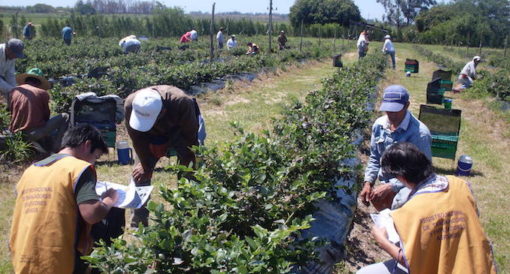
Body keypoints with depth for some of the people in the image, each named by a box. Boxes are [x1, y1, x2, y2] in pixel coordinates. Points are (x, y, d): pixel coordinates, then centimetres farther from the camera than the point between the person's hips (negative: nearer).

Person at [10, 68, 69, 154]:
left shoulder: (14, 91, 6)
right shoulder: (42, 93, -5)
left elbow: (11, 112, 15)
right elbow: (46, 115, 5)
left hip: (16, 132, 7)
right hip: (35, 133, -7)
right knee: (65, 117, 8)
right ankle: (55, 147, 6)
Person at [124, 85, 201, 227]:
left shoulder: (182, 103, -42)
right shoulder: (130, 104, -34)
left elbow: (190, 136, -27)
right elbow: (137, 138, -20)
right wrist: (145, 165, -14)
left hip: (180, 133, -2)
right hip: (151, 136, 2)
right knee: (140, 174, -5)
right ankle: (138, 224, 7)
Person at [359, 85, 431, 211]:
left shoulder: (420, 133, -23)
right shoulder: (379, 125, -2)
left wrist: (390, 186, -25)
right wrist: (368, 182, -4)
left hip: (409, 185, -7)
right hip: (386, 182, 7)